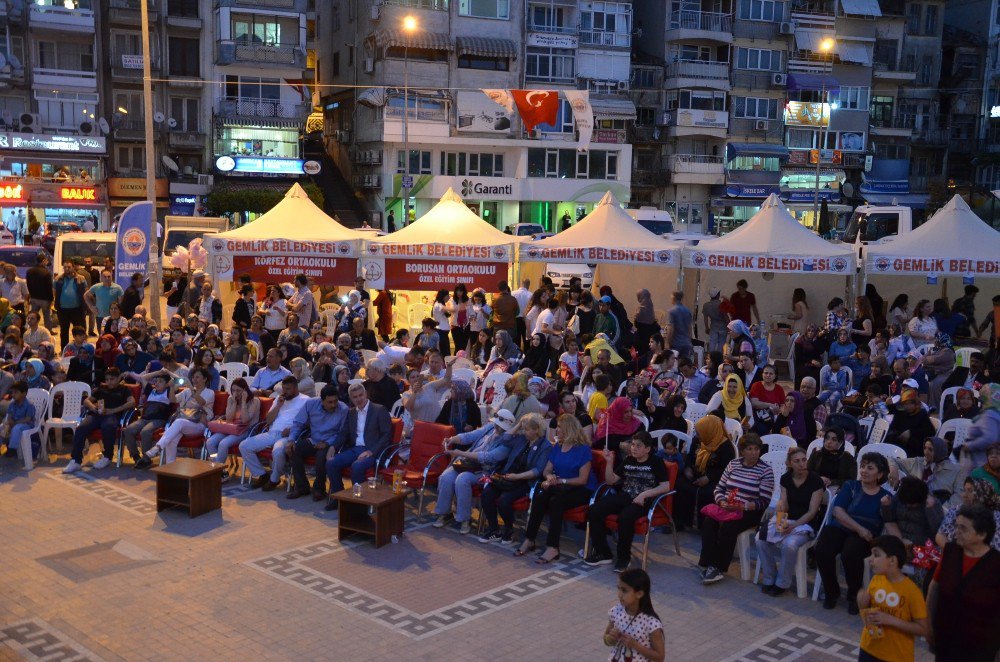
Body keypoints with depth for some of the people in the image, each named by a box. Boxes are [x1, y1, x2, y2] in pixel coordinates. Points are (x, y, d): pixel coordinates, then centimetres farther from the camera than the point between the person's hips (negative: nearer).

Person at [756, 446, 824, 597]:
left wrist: (793, 526, -21)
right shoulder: (785, 479, 5)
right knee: (760, 539, -20)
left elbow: (812, 512, -11)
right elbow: (784, 505, 4)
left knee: (789, 544, -34)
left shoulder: (815, 480, -10)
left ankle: (782, 583, -12)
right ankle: (769, 579, -2)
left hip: (806, 523, -5)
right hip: (786, 519, 5)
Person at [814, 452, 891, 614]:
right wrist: (859, 528, -14)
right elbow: (838, 511, -3)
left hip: (864, 535, -2)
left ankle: (854, 596, -8)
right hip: (839, 528, 2)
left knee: (850, 553, -35)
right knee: (821, 550, -28)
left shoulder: (885, 496, 10)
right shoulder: (850, 486, 9)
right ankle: (831, 592, -1)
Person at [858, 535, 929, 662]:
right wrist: (863, 601, -12)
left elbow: (924, 629, -18)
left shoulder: (911, 590, -20)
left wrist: (891, 620, -26)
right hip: (869, 649, 5)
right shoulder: (876, 580, -3)